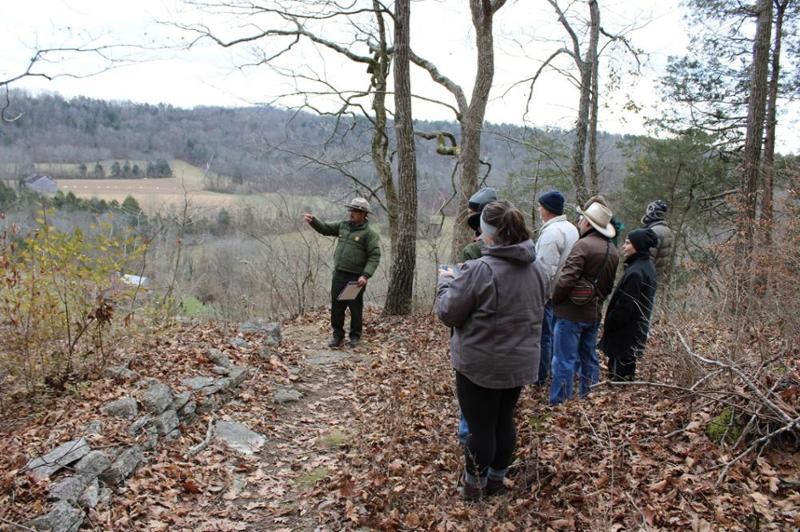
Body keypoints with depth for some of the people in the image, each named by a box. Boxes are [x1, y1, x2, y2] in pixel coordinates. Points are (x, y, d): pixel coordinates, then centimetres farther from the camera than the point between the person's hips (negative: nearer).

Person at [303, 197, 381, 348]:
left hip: (356, 278, -5)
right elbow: (325, 228, 13)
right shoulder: (343, 225, 9)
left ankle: (355, 336, 22)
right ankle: (337, 335, 23)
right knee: (336, 306, 10)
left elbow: (374, 256, -14)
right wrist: (313, 221, -7)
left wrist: (366, 275, -23)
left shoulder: (369, 233, -10)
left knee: (355, 308, 7)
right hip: (339, 274, 5)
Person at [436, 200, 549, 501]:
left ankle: (474, 486, 24)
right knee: (504, 421, 20)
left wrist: (445, 282, 1)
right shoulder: (537, 268, -1)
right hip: (520, 362, 6)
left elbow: (448, 314, -16)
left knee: (481, 427, 8)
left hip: (480, 364, -6)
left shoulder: (479, 270, -23)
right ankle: (496, 481, 36)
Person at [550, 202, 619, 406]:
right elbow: (609, 285, 16)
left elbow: (566, 279, -22)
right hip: (594, 313, 8)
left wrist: (554, 299, -7)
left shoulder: (583, 245, -16)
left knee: (564, 361, -2)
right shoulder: (613, 251, 10)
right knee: (589, 359, 18)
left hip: (571, 312, -8)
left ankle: (559, 404, 2)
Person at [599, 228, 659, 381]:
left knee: (618, 374, -2)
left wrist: (608, 324, -10)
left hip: (625, 333, -10)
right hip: (637, 330, 10)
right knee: (627, 373, 19)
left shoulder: (635, 273, -24)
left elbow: (625, 306, -23)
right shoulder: (647, 266, 8)